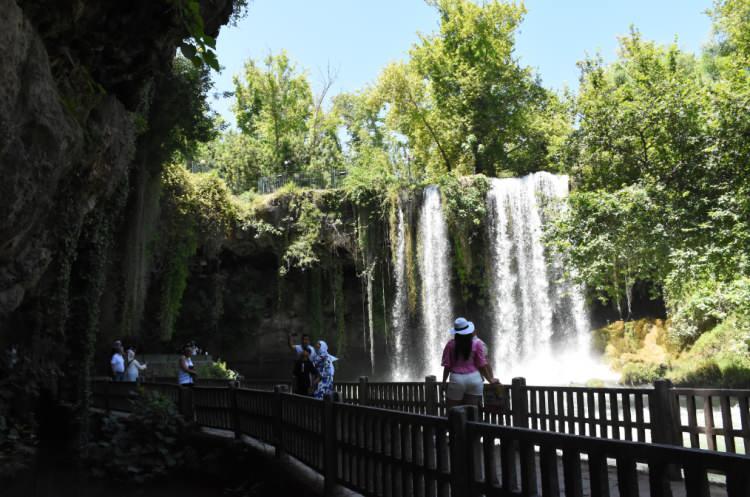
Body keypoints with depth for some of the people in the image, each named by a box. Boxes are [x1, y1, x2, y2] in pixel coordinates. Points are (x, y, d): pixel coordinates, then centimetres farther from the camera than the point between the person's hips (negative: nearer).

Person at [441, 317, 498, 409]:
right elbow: (482, 365, 0)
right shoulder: (477, 344, -3)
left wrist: (444, 381, 11)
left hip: (456, 379, -1)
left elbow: (447, 366, -2)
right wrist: (491, 379, 12)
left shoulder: (450, 345, -4)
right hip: (474, 379, 2)